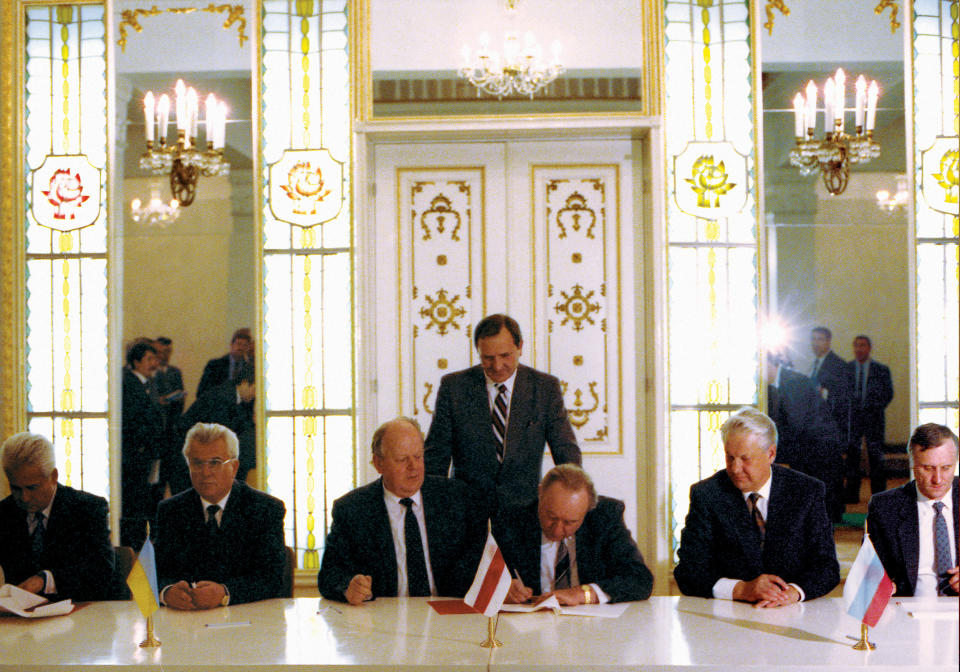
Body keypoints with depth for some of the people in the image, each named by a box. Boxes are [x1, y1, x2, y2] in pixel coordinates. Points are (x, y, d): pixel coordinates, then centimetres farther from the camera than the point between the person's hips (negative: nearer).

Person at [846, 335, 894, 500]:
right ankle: (851, 494, 4)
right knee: (851, 454, 0)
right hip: (852, 418, 1)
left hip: (873, 418, -1)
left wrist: (875, 409, -3)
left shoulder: (881, 370, 4)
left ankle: (879, 494, 6)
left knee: (876, 456, 0)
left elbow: (889, 394, 6)